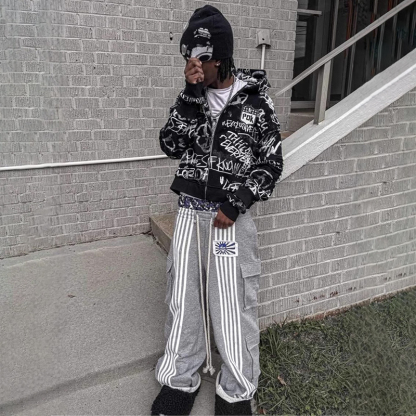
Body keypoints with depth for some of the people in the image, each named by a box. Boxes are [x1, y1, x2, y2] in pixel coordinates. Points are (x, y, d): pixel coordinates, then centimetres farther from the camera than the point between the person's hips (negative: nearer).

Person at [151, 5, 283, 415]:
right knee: (183, 297, 12)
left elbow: (271, 163, -2)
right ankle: (181, 379, 33)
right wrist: (191, 93, -14)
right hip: (189, 211, 4)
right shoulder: (191, 95, 5)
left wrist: (235, 205, -11)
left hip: (231, 215, -3)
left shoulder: (255, 98, -5)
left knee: (232, 304, 4)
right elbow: (170, 145, -5)